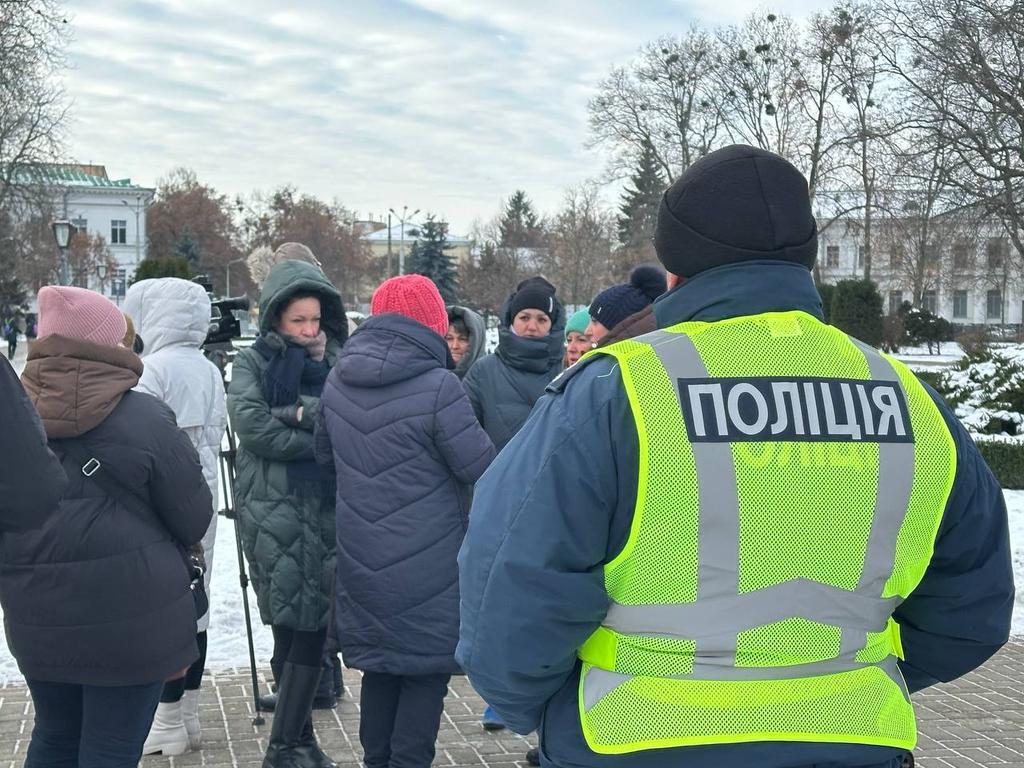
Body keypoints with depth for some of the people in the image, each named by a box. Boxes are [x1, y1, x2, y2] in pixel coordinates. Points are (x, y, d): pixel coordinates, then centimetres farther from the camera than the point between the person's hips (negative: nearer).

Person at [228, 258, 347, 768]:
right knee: (292, 627, -2)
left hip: (328, 509, 2)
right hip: (272, 510, -2)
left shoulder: (338, 362, 11)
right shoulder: (253, 364, 4)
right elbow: (249, 421, -12)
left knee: (310, 625, 0)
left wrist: (301, 413, -15)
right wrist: (321, 441, -11)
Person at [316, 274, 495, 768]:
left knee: (379, 668, 19)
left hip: (362, 559, 6)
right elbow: (482, 469, -14)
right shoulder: (437, 386, -19)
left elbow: (325, 455, 17)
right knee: (427, 672, 6)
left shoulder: (338, 382, 3)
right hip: (429, 568, -6)